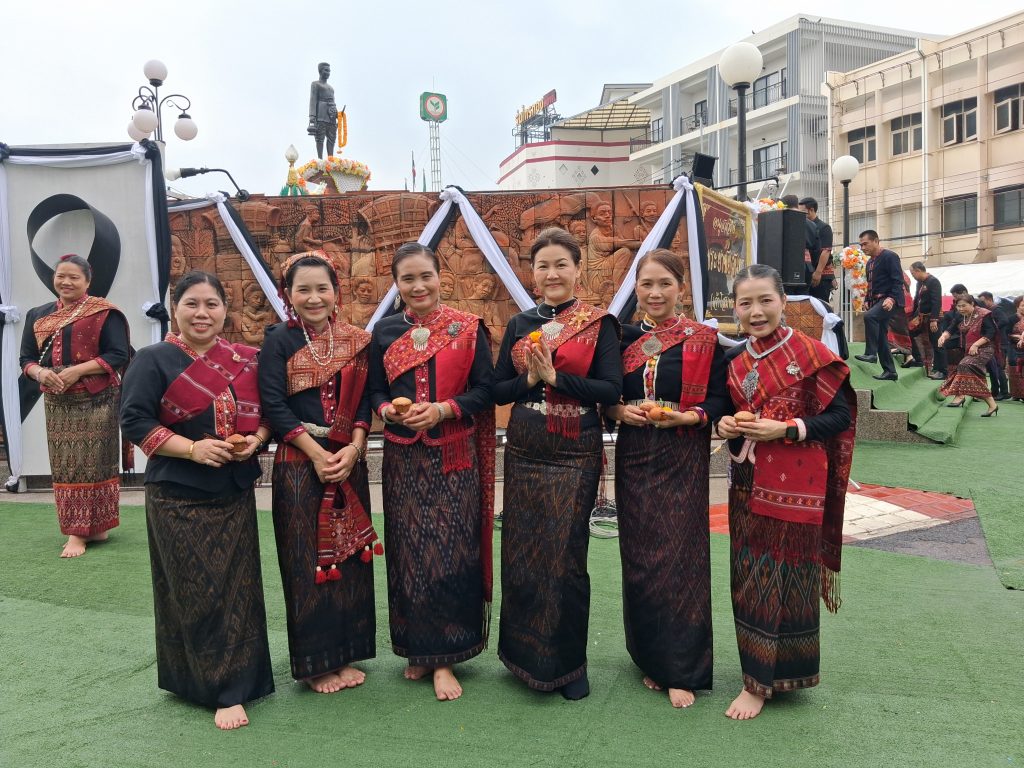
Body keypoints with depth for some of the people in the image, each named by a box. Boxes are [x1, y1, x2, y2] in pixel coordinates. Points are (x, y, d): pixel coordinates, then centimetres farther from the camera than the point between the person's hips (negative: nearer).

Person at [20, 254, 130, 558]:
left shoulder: (104, 313, -4)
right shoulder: (38, 316, 13)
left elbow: (118, 355, -10)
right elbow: (26, 358, 12)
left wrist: (78, 370, -19)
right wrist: (40, 373, -10)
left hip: (96, 401, -5)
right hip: (57, 402, 6)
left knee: (92, 463, -2)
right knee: (65, 465, 7)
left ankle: (80, 531, 3)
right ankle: (89, 526, 17)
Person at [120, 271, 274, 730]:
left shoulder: (245, 360, 7)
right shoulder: (154, 360, -4)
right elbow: (135, 421, -9)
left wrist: (255, 439, -9)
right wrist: (192, 448, -19)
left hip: (235, 492, 4)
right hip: (179, 496, -3)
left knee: (238, 588, 7)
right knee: (197, 591, 0)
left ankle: (237, 677, 23)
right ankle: (224, 690, 10)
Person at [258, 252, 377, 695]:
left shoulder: (356, 341, 6)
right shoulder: (278, 342, -3)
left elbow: (365, 400, 4)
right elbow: (273, 405, -9)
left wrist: (352, 449, -11)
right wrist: (317, 453, -15)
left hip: (349, 462, 3)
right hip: (299, 463, -3)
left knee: (349, 554, 9)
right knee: (307, 560, 3)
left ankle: (345, 652, 24)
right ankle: (315, 662, 17)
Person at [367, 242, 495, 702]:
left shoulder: (468, 328, 0)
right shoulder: (384, 331, 8)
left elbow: (485, 389, -3)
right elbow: (374, 390, 9)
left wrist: (443, 410, -17)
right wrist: (387, 409, -12)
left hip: (454, 457, -2)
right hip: (402, 458, 2)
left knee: (451, 552, 0)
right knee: (408, 552, 7)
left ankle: (445, 657, 11)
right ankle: (416, 648, 23)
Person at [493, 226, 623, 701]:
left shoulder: (599, 324, -2)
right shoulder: (519, 325, 9)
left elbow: (611, 390, -11)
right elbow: (498, 391, 6)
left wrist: (555, 377, -18)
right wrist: (530, 378, -12)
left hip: (575, 453, -3)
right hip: (523, 451, 4)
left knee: (566, 556, 2)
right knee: (520, 554, 8)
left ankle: (569, 662, 21)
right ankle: (526, 654, 27)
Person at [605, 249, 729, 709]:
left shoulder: (703, 340, -1)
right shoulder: (624, 339, 7)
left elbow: (719, 399, -2)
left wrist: (689, 416, -19)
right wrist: (620, 412, -9)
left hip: (682, 460, -3)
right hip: (633, 457, 3)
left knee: (679, 558, -2)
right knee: (638, 558, 7)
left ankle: (683, 670, 11)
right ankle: (651, 658, 24)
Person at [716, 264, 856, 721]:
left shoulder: (810, 353, -9)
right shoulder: (734, 361, 7)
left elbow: (840, 416, -8)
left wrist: (787, 429, -20)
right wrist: (726, 426, -5)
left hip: (794, 486, -5)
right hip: (748, 483, 5)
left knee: (785, 577, 3)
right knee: (749, 577, 11)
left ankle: (761, 681, 15)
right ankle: (758, 671, 29)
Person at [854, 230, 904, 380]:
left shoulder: (889, 257, -8)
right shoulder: (870, 262, 18)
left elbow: (898, 281, -16)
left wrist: (892, 299, -29)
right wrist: (868, 301, 11)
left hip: (889, 301, -9)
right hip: (876, 301, 9)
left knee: (869, 316, -34)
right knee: (881, 336, 8)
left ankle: (870, 353, -29)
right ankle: (890, 371, 14)